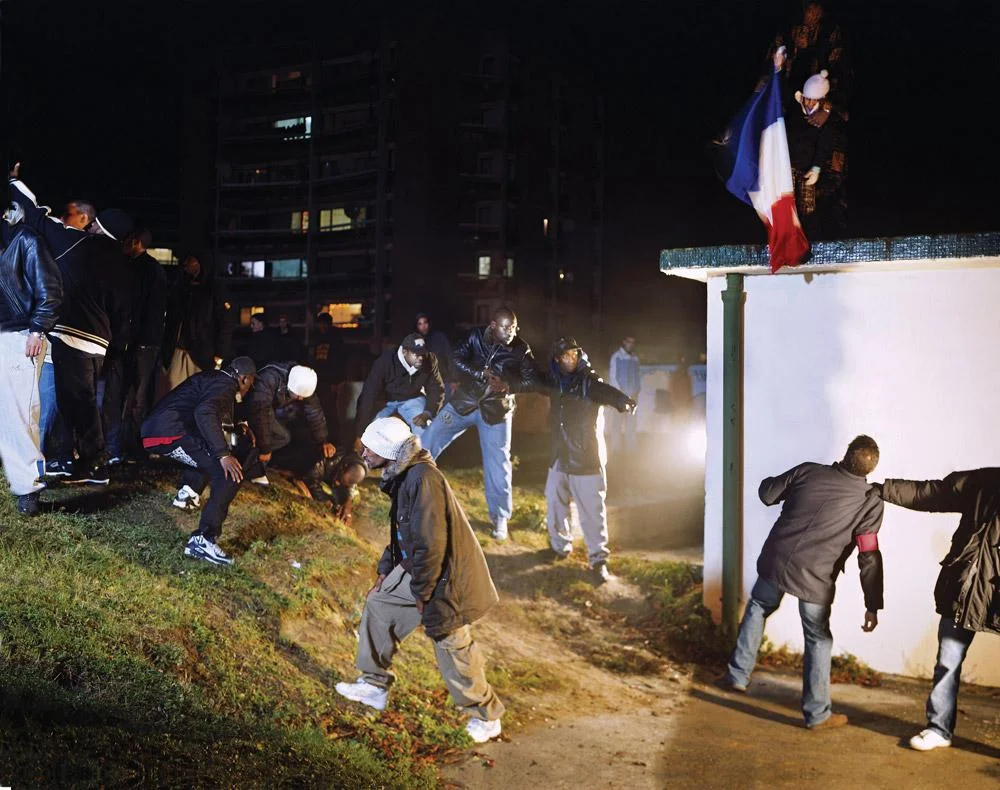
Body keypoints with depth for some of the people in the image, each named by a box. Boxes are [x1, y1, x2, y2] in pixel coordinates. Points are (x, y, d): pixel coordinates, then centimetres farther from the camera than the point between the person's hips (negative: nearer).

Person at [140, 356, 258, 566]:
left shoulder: (211, 378, 24)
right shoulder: (225, 384, -6)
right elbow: (204, 413, -26)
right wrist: (223, 454, -28)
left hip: (155, 429, 10)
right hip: (170, 434, -10)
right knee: (230, 473, -15)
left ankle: (188, 491, 21)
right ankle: (202, 540, -23)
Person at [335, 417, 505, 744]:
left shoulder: (422, 478, -27)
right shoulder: (403, 476, 6)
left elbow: (430, 543, -28)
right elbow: (401, 532, 19)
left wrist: (422, 592, -18)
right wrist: (385, 572, 16)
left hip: (444, 576, -10)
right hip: (417, 569, 10)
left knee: (452, 647, 1)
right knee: (378, 604, 15)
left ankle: (486, 715, 21)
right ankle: (375, 685, 29)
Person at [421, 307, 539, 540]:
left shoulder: (521, 350, -12)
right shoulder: (476, 336, -10)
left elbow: (533, 380, -10)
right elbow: (456, 359, -18)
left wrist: (508, 386, -26)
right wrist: (482, 374, -31)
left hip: (495, 411, -1)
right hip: (463, 402, 2)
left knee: (498, 464, -1)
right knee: (428, 442, 4)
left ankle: (500, 519, 14)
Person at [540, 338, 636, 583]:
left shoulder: (590, 381, -11)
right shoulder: (555, 381, 6)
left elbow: (608, 393, -31)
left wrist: (624, 402, -51)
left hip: (587, 459, -6)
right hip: (560, 457, 6)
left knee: (592, 510, -6)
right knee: (555, 503, 15)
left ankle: (598, 560, 3)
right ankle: (560, 546, 36)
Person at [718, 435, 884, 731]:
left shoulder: (808, 471, -4)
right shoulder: (869, 501, -8)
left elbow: (767, 494, 6)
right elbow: (870, 557, -9)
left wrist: (769, 482, 30)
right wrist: (872, 605, -5)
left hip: (775, 561, 3)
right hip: (814, 579, -2)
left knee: (757, 609, 27)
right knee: (819, 640, 13)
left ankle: (737, 675, 30)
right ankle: (817, 713, 18)